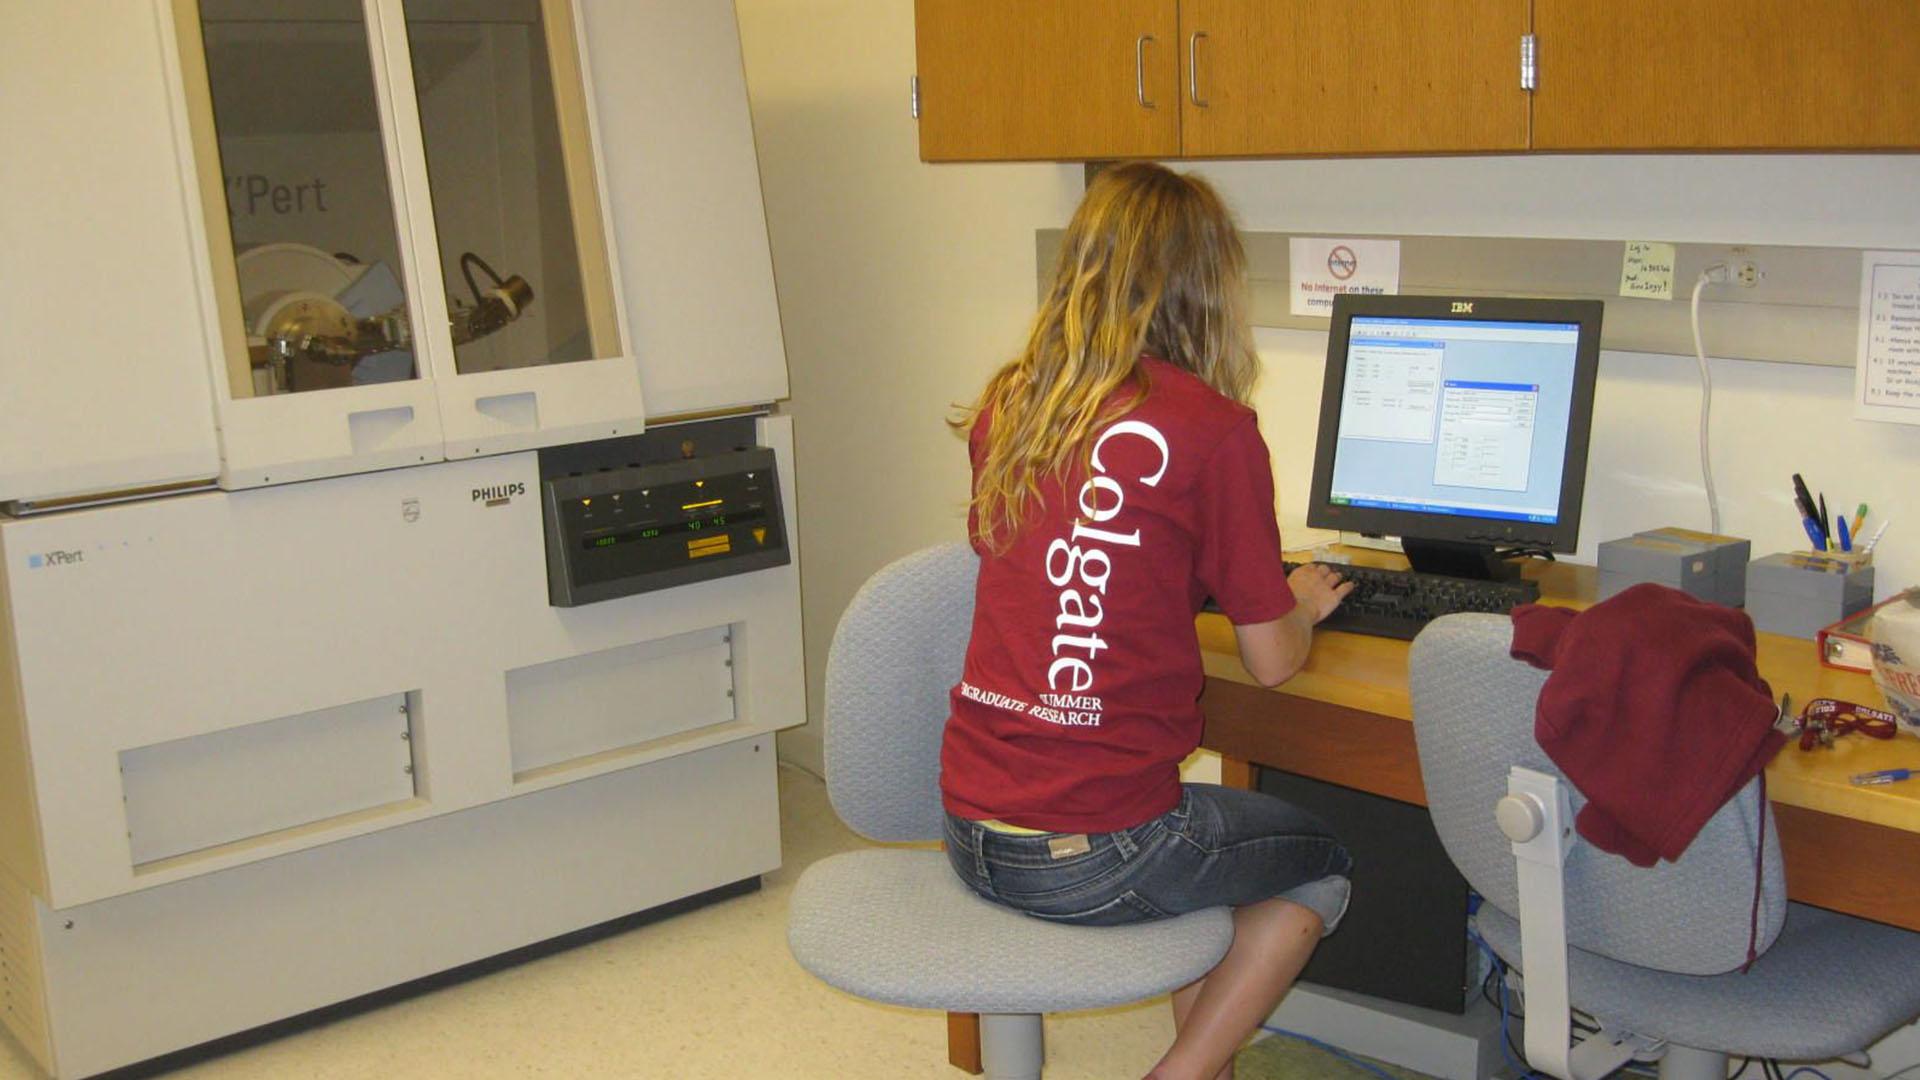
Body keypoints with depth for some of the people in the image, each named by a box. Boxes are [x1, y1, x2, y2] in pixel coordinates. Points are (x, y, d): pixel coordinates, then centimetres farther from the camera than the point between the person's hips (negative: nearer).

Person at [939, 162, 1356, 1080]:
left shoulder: (1006, 402, 5)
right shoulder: (1212, 428, -11)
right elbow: (1271, 662, -4)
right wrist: (1303, 603, 18)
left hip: (968, 831, 6)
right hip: (1094, 856, -6)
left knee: (1205, 825, 32)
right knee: (1321, 869, 23)